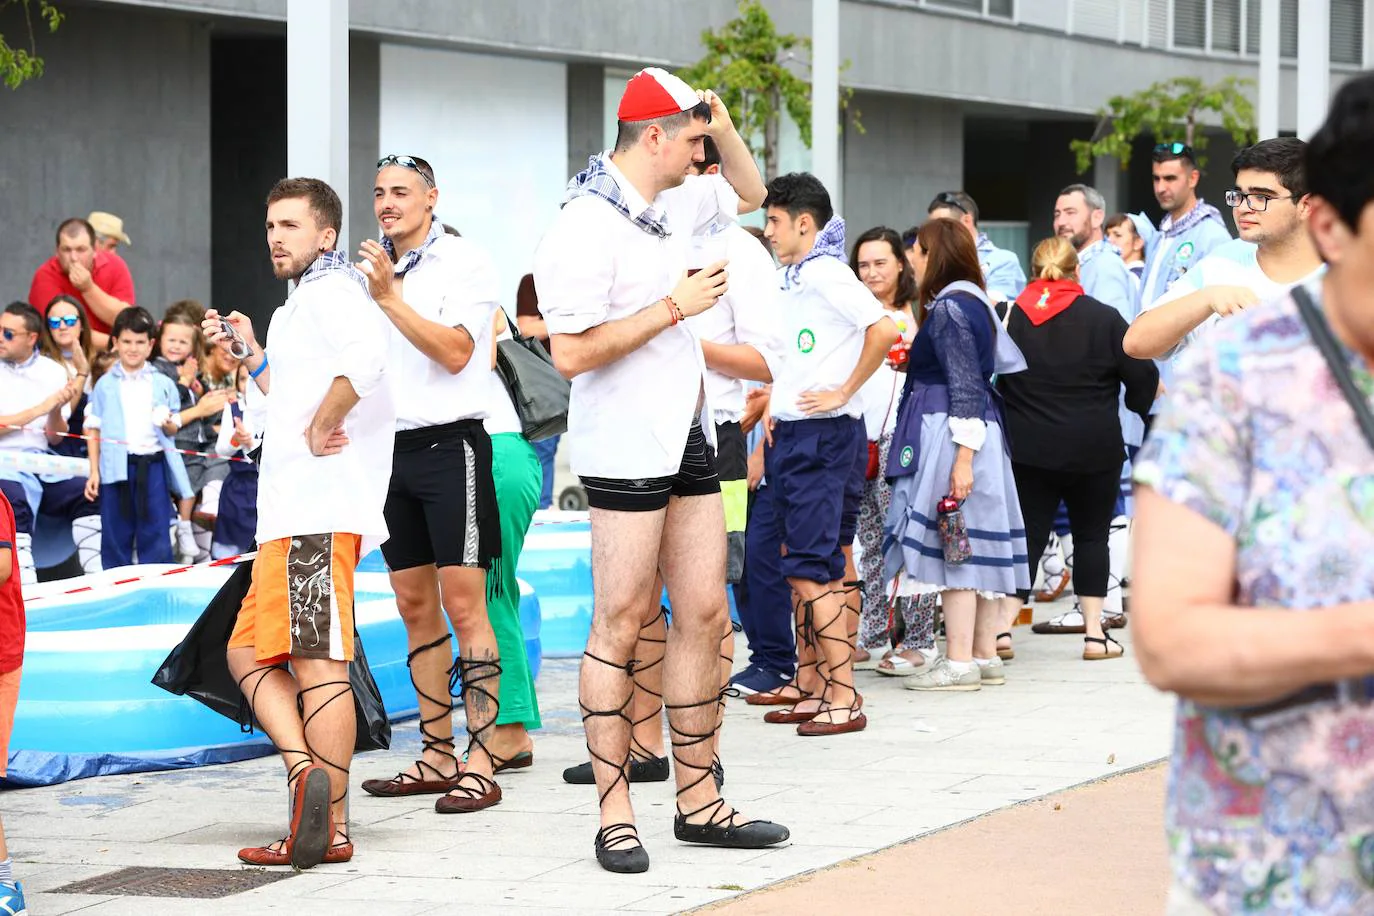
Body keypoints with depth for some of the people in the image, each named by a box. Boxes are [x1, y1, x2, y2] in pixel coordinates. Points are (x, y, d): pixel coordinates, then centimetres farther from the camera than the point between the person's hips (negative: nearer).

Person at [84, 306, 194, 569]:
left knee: (156, 536, 0)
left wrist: (168, 424, -14)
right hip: (116, 467, 0)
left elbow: (174, 428, 10)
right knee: (116, 537, 3)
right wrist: (94, 471, 2)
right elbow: (93, 430, 8)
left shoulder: (163, 384, 9)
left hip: (153, 465, 0)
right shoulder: (105, 385, 8)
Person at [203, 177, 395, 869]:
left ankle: (329, 830, -15)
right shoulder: (305, 302, 25)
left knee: (318, 661, -13)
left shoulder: (328, 291, -7)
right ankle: (306, 770, -2)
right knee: (249, 652, 11)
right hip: (292, 512, 11)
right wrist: (251, 354, 27)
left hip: (320, 509, -11)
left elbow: (366, 354, -30)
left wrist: (320, 429, -20)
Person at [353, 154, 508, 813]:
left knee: (463, 605, -10)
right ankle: (437, 757, 13)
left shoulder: (465, 262, -3)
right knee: (416, 607, 8)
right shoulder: (373, 271, 15)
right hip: (391, 448, 7)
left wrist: (390, 297, -18)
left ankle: (481, 762, -11)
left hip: (449, 443, -7)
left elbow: (454, 351, -15)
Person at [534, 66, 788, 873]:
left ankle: (699, 802, 14)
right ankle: (616, 814, 1)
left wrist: (724, 126, 11)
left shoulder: (672, 205, 10)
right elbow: (572, 352, -22)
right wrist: (675, 305, -18)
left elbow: (750, 195, 30)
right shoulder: (587, 228, -16)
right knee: (621, 624, -4)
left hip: (688, 439, 9)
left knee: (704, 615, 8)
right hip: (626, 447, -8)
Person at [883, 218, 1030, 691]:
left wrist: (963, 457, -21)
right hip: (981, 433, 10)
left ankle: (960, 661, -8)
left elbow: (965, 388, -17)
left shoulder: (950, 308, -13)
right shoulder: (974, 302, 15)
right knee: (975, 544, 11)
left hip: (951, 435, -10)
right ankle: (985, 656, 14)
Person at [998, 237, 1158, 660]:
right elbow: (1143, 376, -3)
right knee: (1091, 535, 10)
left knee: (1027, 534, 7)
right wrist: (1141, 405, 17)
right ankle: (1094, 632, 8)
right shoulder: (1102, 318, -6)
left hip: (1027, 450, 2)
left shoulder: (1011, 317, 0)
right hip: (1093, 450, -1)